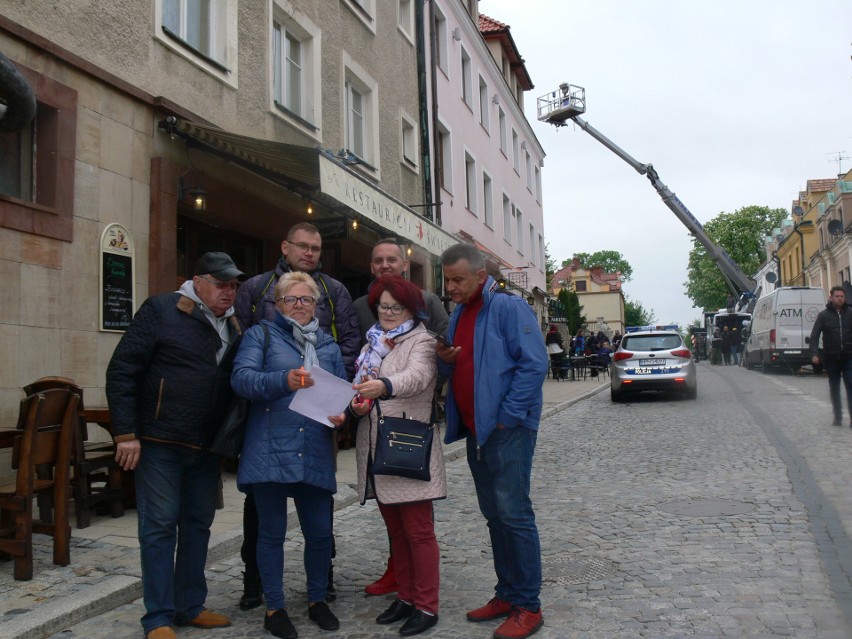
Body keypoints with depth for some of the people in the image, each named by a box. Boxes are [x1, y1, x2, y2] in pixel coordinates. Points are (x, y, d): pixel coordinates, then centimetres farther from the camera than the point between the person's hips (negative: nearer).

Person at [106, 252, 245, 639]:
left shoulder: (233, 326, 9)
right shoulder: (161, 311, -8)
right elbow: (122, 371, -10)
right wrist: (126, 433, -14)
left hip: (207, 447, 6)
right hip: (160, 444, -6)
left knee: (198, 524, 13)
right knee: (159, 528, 1)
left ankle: (190, 606, 27)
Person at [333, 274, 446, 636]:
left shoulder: (421, 341, -4)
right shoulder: (374, 343, 17)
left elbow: (416, 377, -24)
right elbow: (361, 387, 15)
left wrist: (383, 386, -43)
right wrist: (358, 401, -9)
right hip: (376, 450, 7)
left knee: (418, 531, 0)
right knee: (395, 529, 15)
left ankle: (426, 607, 9)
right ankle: (405, 597, 26)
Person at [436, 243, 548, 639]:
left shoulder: (508, 307, -11)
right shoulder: (457, 314, 14)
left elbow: (534, 364, -17)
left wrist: (507, 418, -18)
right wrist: (444, 359, -3)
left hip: (507, 429, -8)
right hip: (475, 429, 8)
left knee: (513, 514, -4)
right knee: (494, 515, 14)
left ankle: (527, 606, 7)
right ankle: (507, 594, 25)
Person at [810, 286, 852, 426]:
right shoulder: (824, 315, 2)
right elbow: (814, 335, 1)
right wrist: (814, 354, -10)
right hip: (831, 358, 1)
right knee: (834, 387, 9)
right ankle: (837, 417, 18)